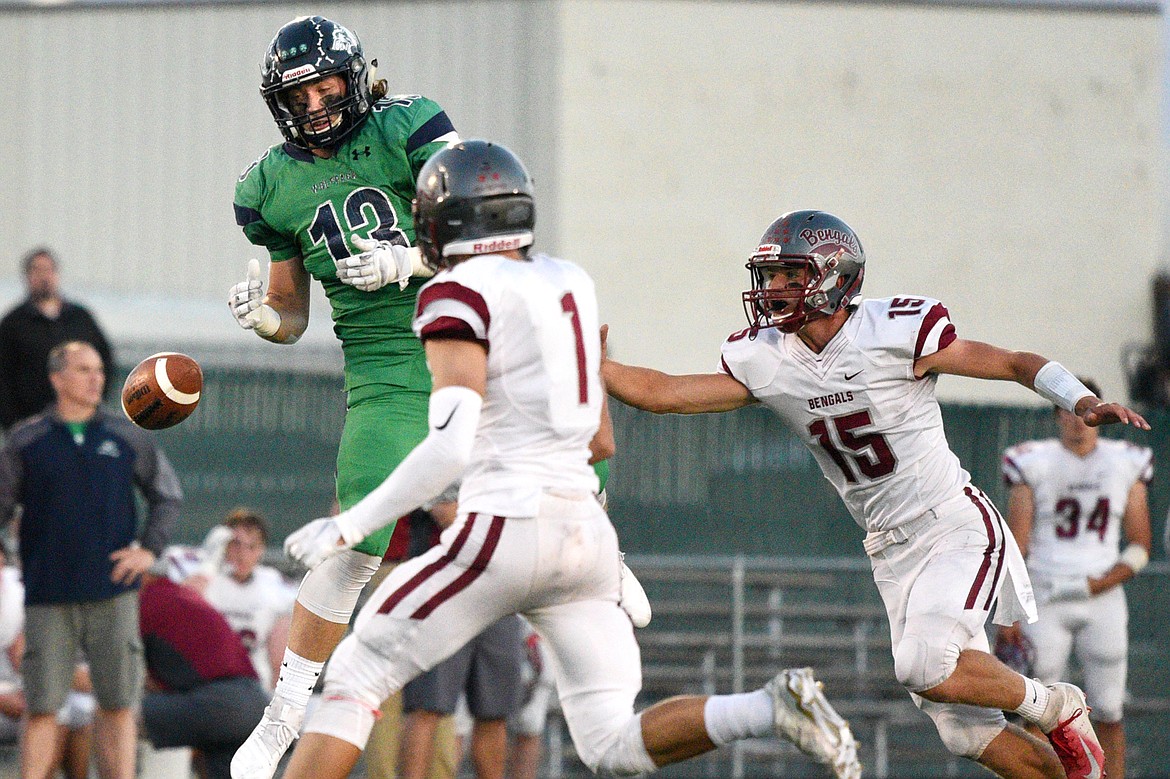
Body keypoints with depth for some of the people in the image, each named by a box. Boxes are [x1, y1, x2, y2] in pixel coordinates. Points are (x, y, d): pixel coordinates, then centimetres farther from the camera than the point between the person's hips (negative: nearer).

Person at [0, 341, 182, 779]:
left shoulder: (128, 437, 8)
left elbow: (168, 494, 17)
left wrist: (150, 549, 4)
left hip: (113, 593, 1)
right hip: (48, 595, -1)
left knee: (118, 703, 1)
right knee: (42, 706, -3)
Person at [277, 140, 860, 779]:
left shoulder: (458, 295, -8)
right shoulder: (570, 283, 14)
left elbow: (451, 449, -18)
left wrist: (348, 528, -12)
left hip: (509, 532, -7)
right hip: (588, 530, 7)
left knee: (354, 679, 4)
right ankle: (774, 708, -14)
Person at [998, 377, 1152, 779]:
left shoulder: (1126, 464, 8)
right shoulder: (1035, 464, 2)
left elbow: (1140, 546, 8)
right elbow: (1015, 546, 0)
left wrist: (1101, 583, -9)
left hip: (1102, 598, 2)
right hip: (1045, 599, -2)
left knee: (1108, 712, 0)